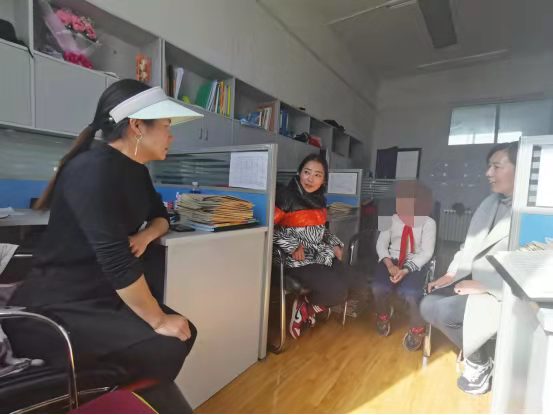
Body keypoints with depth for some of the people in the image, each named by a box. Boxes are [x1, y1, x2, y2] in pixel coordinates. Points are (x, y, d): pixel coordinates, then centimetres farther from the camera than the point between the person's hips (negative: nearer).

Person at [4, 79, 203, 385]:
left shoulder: (135, 170, 4)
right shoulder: (95, 169, -25)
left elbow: (160, 217, 15)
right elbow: (116, 259, -30)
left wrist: (145, 236, -9)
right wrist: (159, 320, -21)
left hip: (102, 296, 8)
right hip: (57, 308, -8)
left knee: (184, 333, 0)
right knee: (166, 346, -19)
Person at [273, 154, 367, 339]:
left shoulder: (320, 199, 11)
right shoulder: (286, 196, -13)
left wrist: (336, 244, 9)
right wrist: (293, 246, -21)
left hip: (322, 255, 8)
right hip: (298, 260, -8)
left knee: (358, 286, -3)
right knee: (337, 292, -24)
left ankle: (307, 307, 10)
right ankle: (305, 306, 7)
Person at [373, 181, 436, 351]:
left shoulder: (428, 222, -2)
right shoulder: (391, 219, 7)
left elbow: (426, 252, -8)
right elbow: (381, 244, 2)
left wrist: (406, 270, -22)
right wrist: (389, 264, -16)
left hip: (415, 264, -2)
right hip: (391, 260, 2)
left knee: (410, 293, -30)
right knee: (379, 288, -25)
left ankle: (417, 329, 5)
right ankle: (383, 315, 13)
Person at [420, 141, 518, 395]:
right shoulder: (490, 202, 11)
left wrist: (484, 285, -22)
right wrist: (451, 274, 5)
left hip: (502, 291, -8)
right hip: (472, 278, 8)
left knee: (442, 311, -23)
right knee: (429, 305, -6)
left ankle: (479, 362, 10)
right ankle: (481, 354, 16)